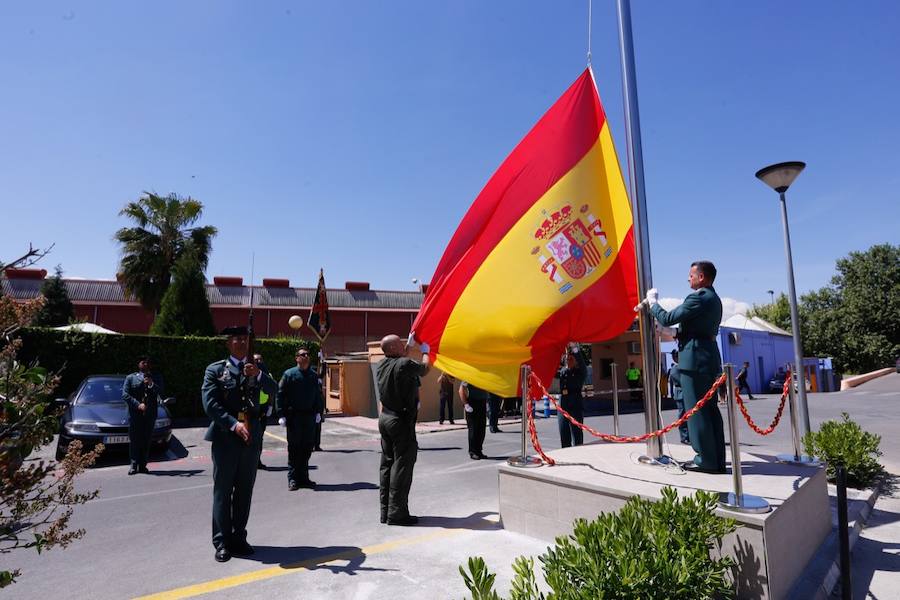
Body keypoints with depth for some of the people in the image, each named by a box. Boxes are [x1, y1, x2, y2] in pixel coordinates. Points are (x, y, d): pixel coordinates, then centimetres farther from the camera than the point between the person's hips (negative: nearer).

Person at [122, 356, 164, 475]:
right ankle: (134, 464, 6)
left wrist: (151, 385, -15)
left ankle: (143, 465, 8)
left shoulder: (156, 379, 13)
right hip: (135, 413, -1)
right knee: (134, 440, -1)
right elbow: (125, 395, -1)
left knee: (146, 440, 2)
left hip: (150, 413, 1)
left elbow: (160, 394, 1)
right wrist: (138, 405, -13)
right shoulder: (131, 378, 9)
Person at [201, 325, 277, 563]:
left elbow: (272, 390, -4)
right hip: (225, 437, -3)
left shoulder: (256, 368, 10)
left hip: (251, 437, 3)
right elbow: (210, 404, -9)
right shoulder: (215, 370, 0)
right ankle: (222, 542, 14)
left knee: (244, 491, 10)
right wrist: (234, 424, -19)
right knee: (223, 491, 4)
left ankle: (239, 538, 22)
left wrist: (258, 375, -22)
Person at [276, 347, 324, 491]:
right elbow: (280, 395, -4)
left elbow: (318, 395, 15)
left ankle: (303, 477, 19)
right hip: (294, 416, -4)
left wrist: (318, 411, 8)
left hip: (310, 416, 4)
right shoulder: (289, 374, -3)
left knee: (308, 447, 8)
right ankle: (293, 479, 12)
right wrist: (282, 414, -10)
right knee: (294, 448, 3)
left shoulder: (314, 375, 9)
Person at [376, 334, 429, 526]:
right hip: (402, 420, -8)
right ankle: (397, 513, 2)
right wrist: (425, 351, 19)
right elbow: (424, 368, 2)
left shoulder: (381, 365, 4)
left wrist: (411, 344, 30)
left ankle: (385, 510, 20)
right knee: (401, 466, -2)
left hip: (385, 418, 8)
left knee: (387, 464, 13)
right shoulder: (405, 364, -18)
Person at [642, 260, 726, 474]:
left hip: (695, 359, -10)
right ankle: (717, 460, 17)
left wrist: (652, 302, 0)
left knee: (696, 410, -3)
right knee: (710, 409, 12)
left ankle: (706, 460, 2)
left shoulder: (698, 298, -14)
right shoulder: (713, 298, 18)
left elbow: (667, 319, -13)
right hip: (709, 358, 10)